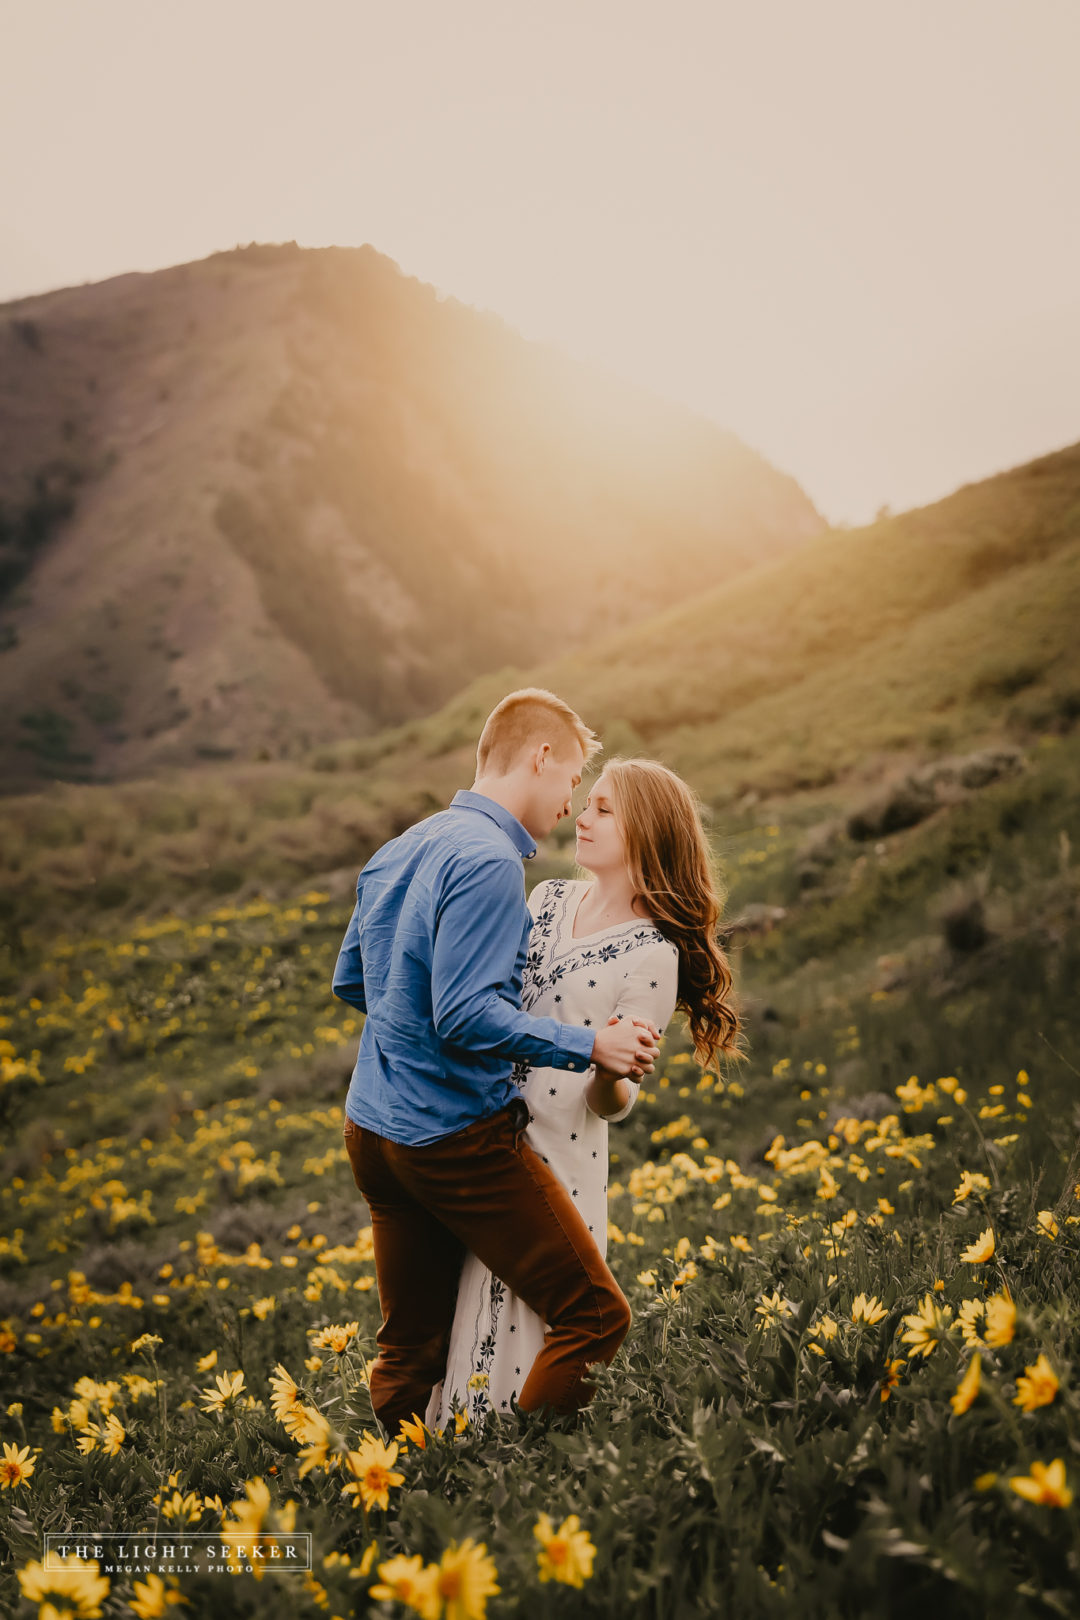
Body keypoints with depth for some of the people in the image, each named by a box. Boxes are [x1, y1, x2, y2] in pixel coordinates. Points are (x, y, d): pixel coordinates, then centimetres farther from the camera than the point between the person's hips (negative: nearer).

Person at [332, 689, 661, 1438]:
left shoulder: (397, 853, 13)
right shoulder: (487, 860, -16)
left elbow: (351, 982, 22)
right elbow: (466, 1016, -23)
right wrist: (590, 1046, -17)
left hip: (371, 1131, 10)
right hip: (459, 1140, -10)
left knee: (411, 1349, 17)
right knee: (595, 1317, -2)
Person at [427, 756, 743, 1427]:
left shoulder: (654, 956, -11)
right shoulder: (548, 898, 7)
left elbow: (613, 1104, -11)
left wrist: (607, 1069, -30)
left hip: (558, 1162, -6)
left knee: (531, 1321, 2)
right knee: (463, 1313, 12)